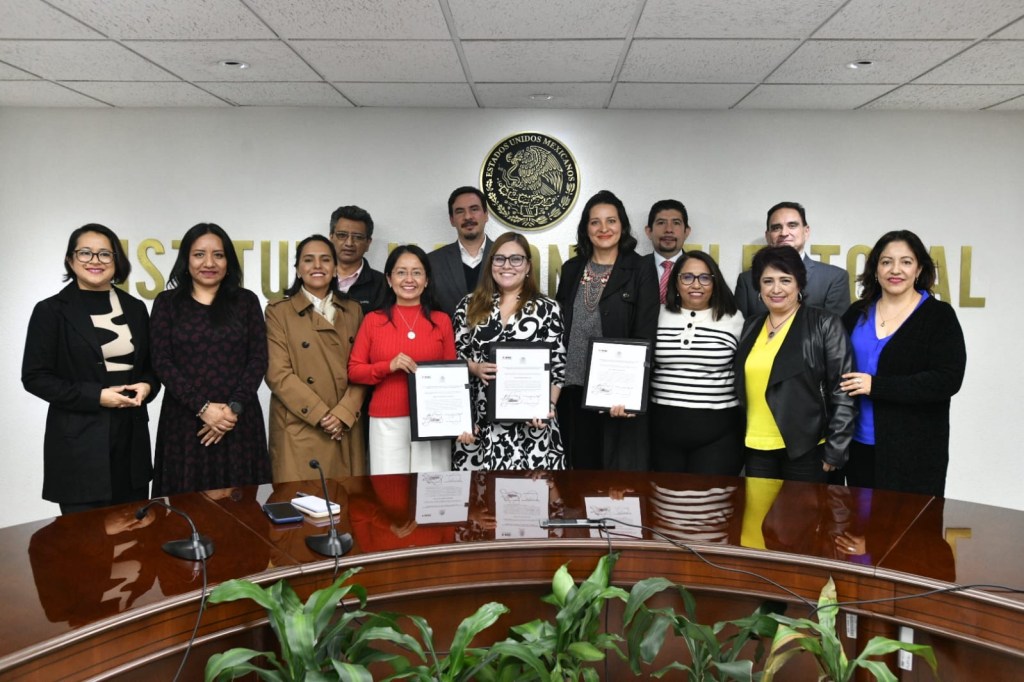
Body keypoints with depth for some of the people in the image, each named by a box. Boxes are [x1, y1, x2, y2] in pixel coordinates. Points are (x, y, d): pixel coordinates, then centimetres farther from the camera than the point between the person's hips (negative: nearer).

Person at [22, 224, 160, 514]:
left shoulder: (135, 308, 9)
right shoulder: (51, 310, -3)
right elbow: (35, 377, -6)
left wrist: (147, 386, -6)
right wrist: (95, 396, -16)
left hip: (131, 436, 4)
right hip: (79, 441, -4)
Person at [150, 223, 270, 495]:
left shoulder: (246, 301, 7)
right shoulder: (167, 302, 6)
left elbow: (258, 359, 2)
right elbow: (162, 362, -2)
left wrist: (233, 408, -11)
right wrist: (202, 407, -13)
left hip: (238, 421, 0)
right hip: (185, 421, 0)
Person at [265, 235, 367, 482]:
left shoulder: (353, 310, 11)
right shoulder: (278, 311, 0)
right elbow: (278, 374, -7)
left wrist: (343, 414, -8)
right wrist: (321, 415, -11)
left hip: (346, 429, 3)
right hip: (299, 431, -3)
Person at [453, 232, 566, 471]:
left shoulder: (547, 308, 3)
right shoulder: (470, 306, 8)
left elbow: (558, 366, 3)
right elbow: (455, 355, 13)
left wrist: (548, 406, -10)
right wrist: (474, 368, -7)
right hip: (481, 419, 2)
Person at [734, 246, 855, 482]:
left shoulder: (824, 325, -6)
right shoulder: (751, 327, 9)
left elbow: (842, 392, -8)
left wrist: (835, 450, -10)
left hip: (805, 448, -4)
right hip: (756, 448, 4)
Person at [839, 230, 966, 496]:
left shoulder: (939, 315, -5)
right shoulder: (857, 313, 7)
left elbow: (948, 380, -14)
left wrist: (876, 385, -19)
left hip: (914, 451, -4)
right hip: (858, 445, 4)